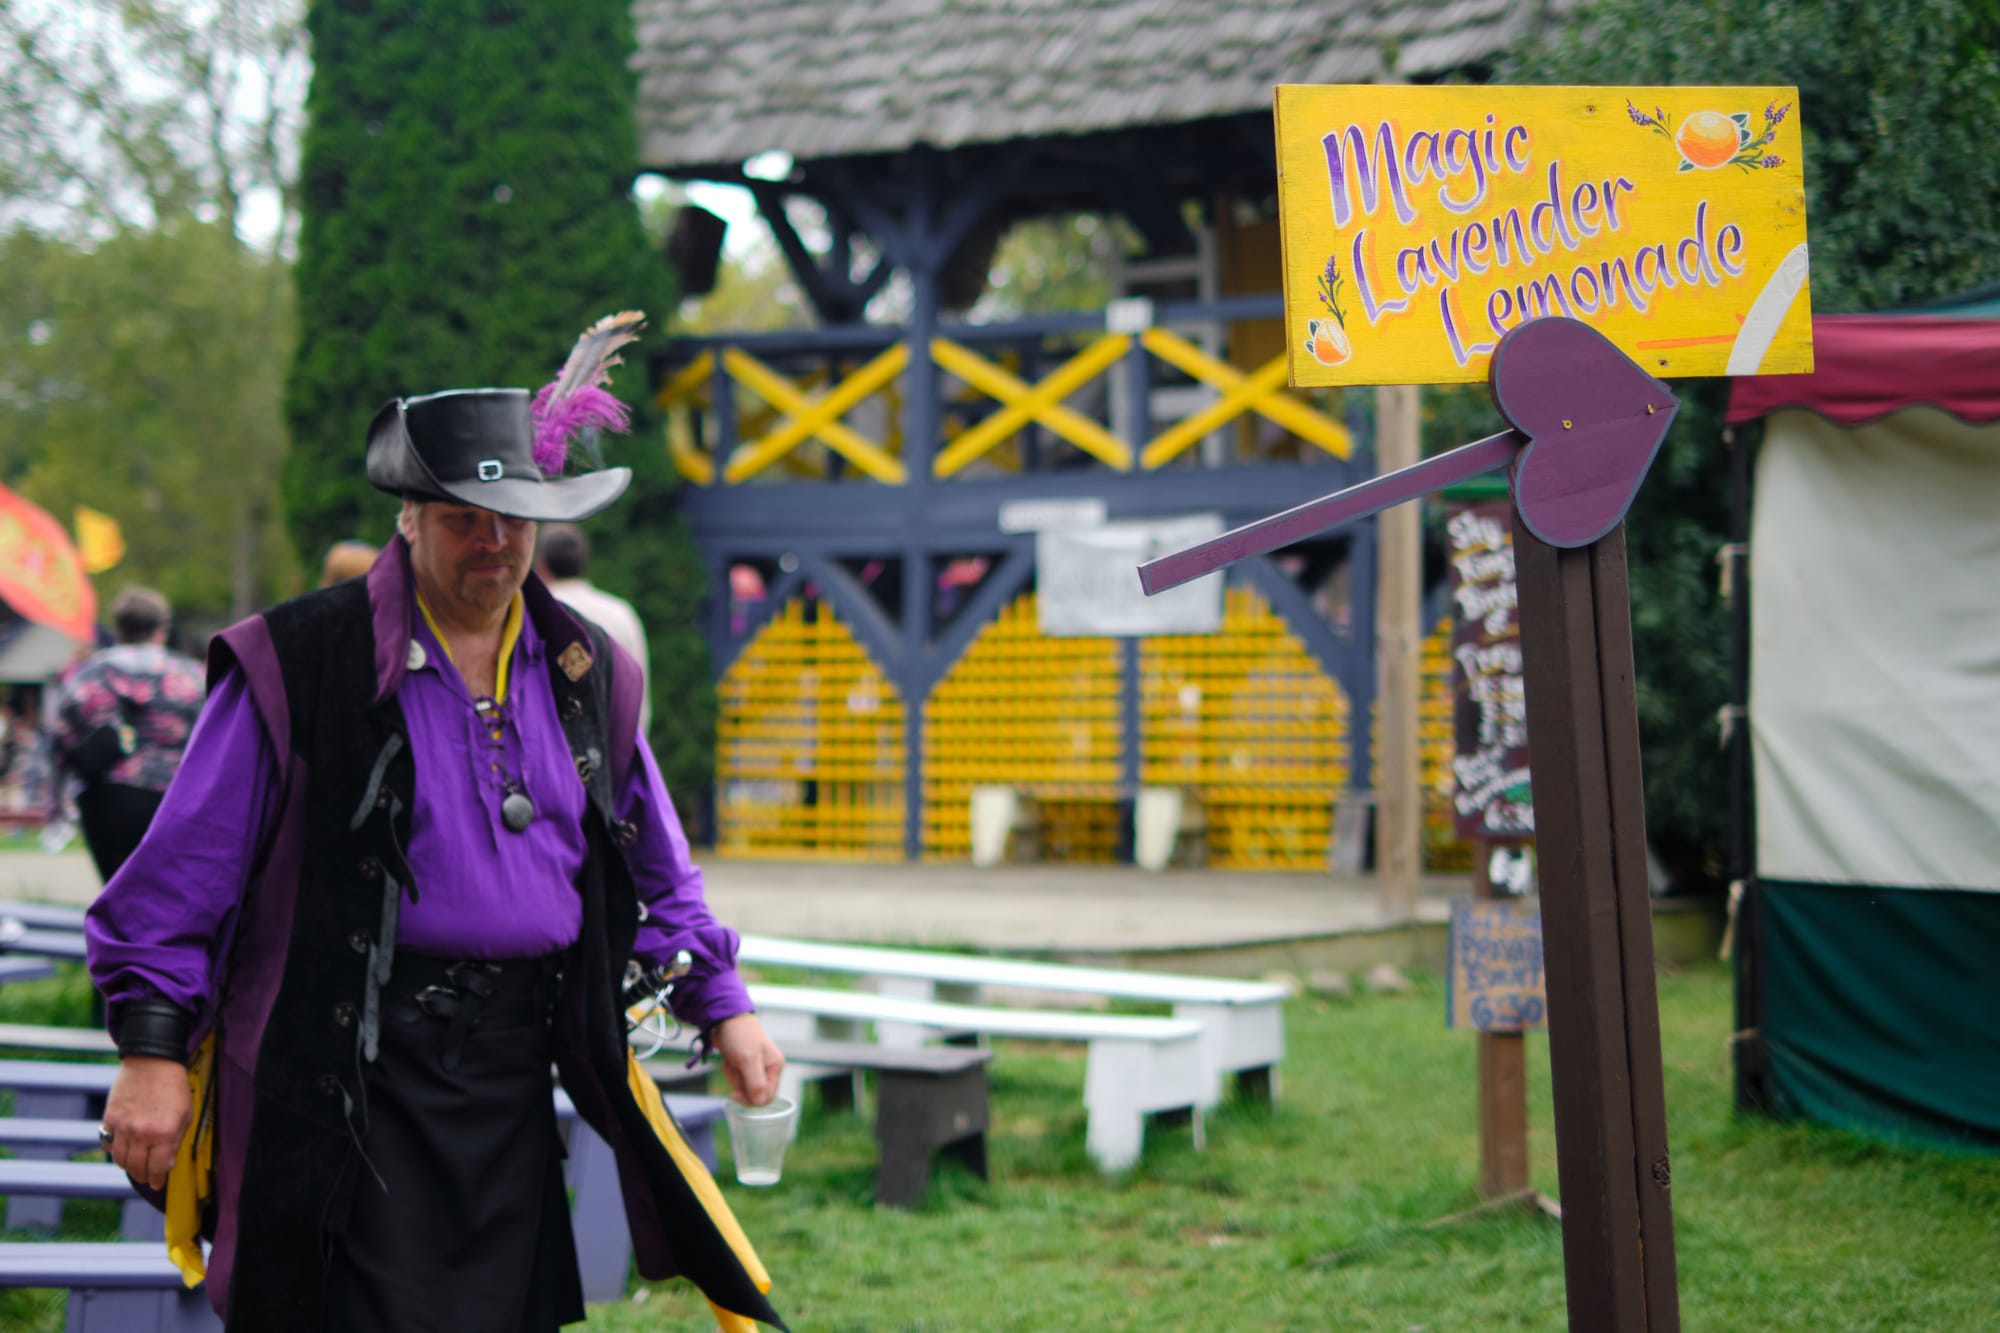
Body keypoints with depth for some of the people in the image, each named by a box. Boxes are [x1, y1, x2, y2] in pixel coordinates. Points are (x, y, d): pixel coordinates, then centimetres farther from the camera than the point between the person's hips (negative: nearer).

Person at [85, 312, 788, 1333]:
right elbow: (184, 868, -5)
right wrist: (152, 1046, -10)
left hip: (514, 1065, 5)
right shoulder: (299, 665, -6)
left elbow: (655, 867, 22)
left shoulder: (585, 674, 11)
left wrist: (720, 1005, 16)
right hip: (351, 1073, -5)